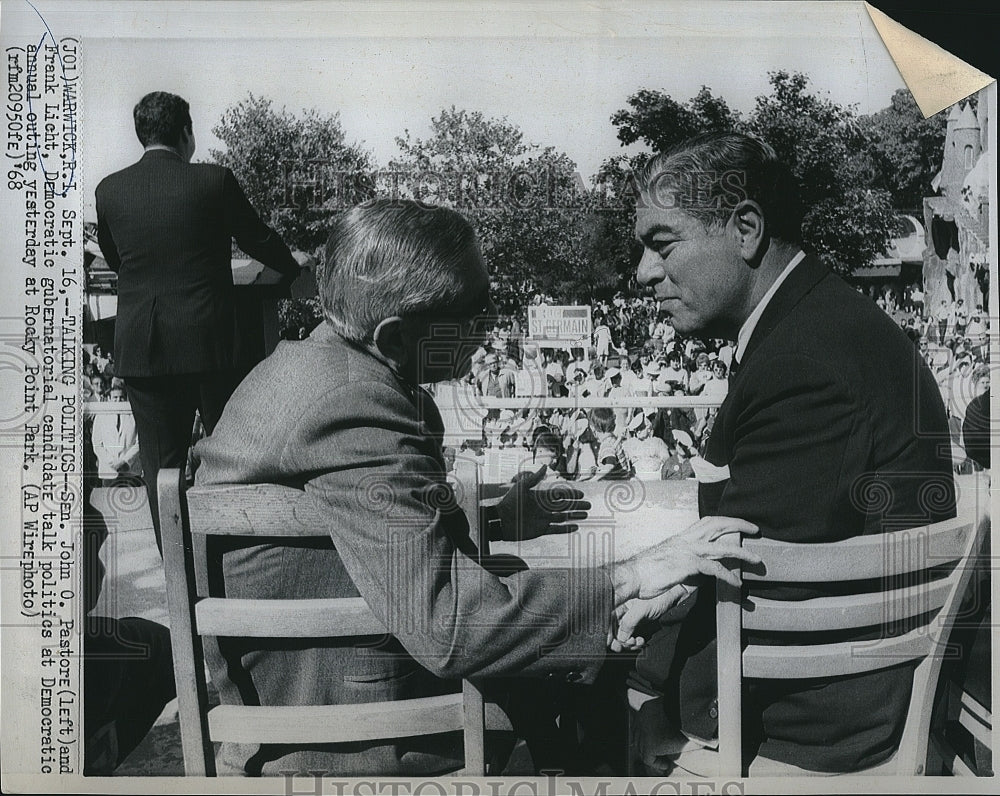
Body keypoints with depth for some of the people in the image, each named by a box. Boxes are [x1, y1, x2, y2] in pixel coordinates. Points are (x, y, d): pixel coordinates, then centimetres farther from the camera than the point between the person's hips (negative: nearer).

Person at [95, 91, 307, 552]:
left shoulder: (109, 190, 3)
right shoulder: (214, 181, -6)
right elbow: (257, 238, 6)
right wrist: (294, 267, 26)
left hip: (139, 346, 2)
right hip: (207, 341, -2)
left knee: (161, 463, 9)